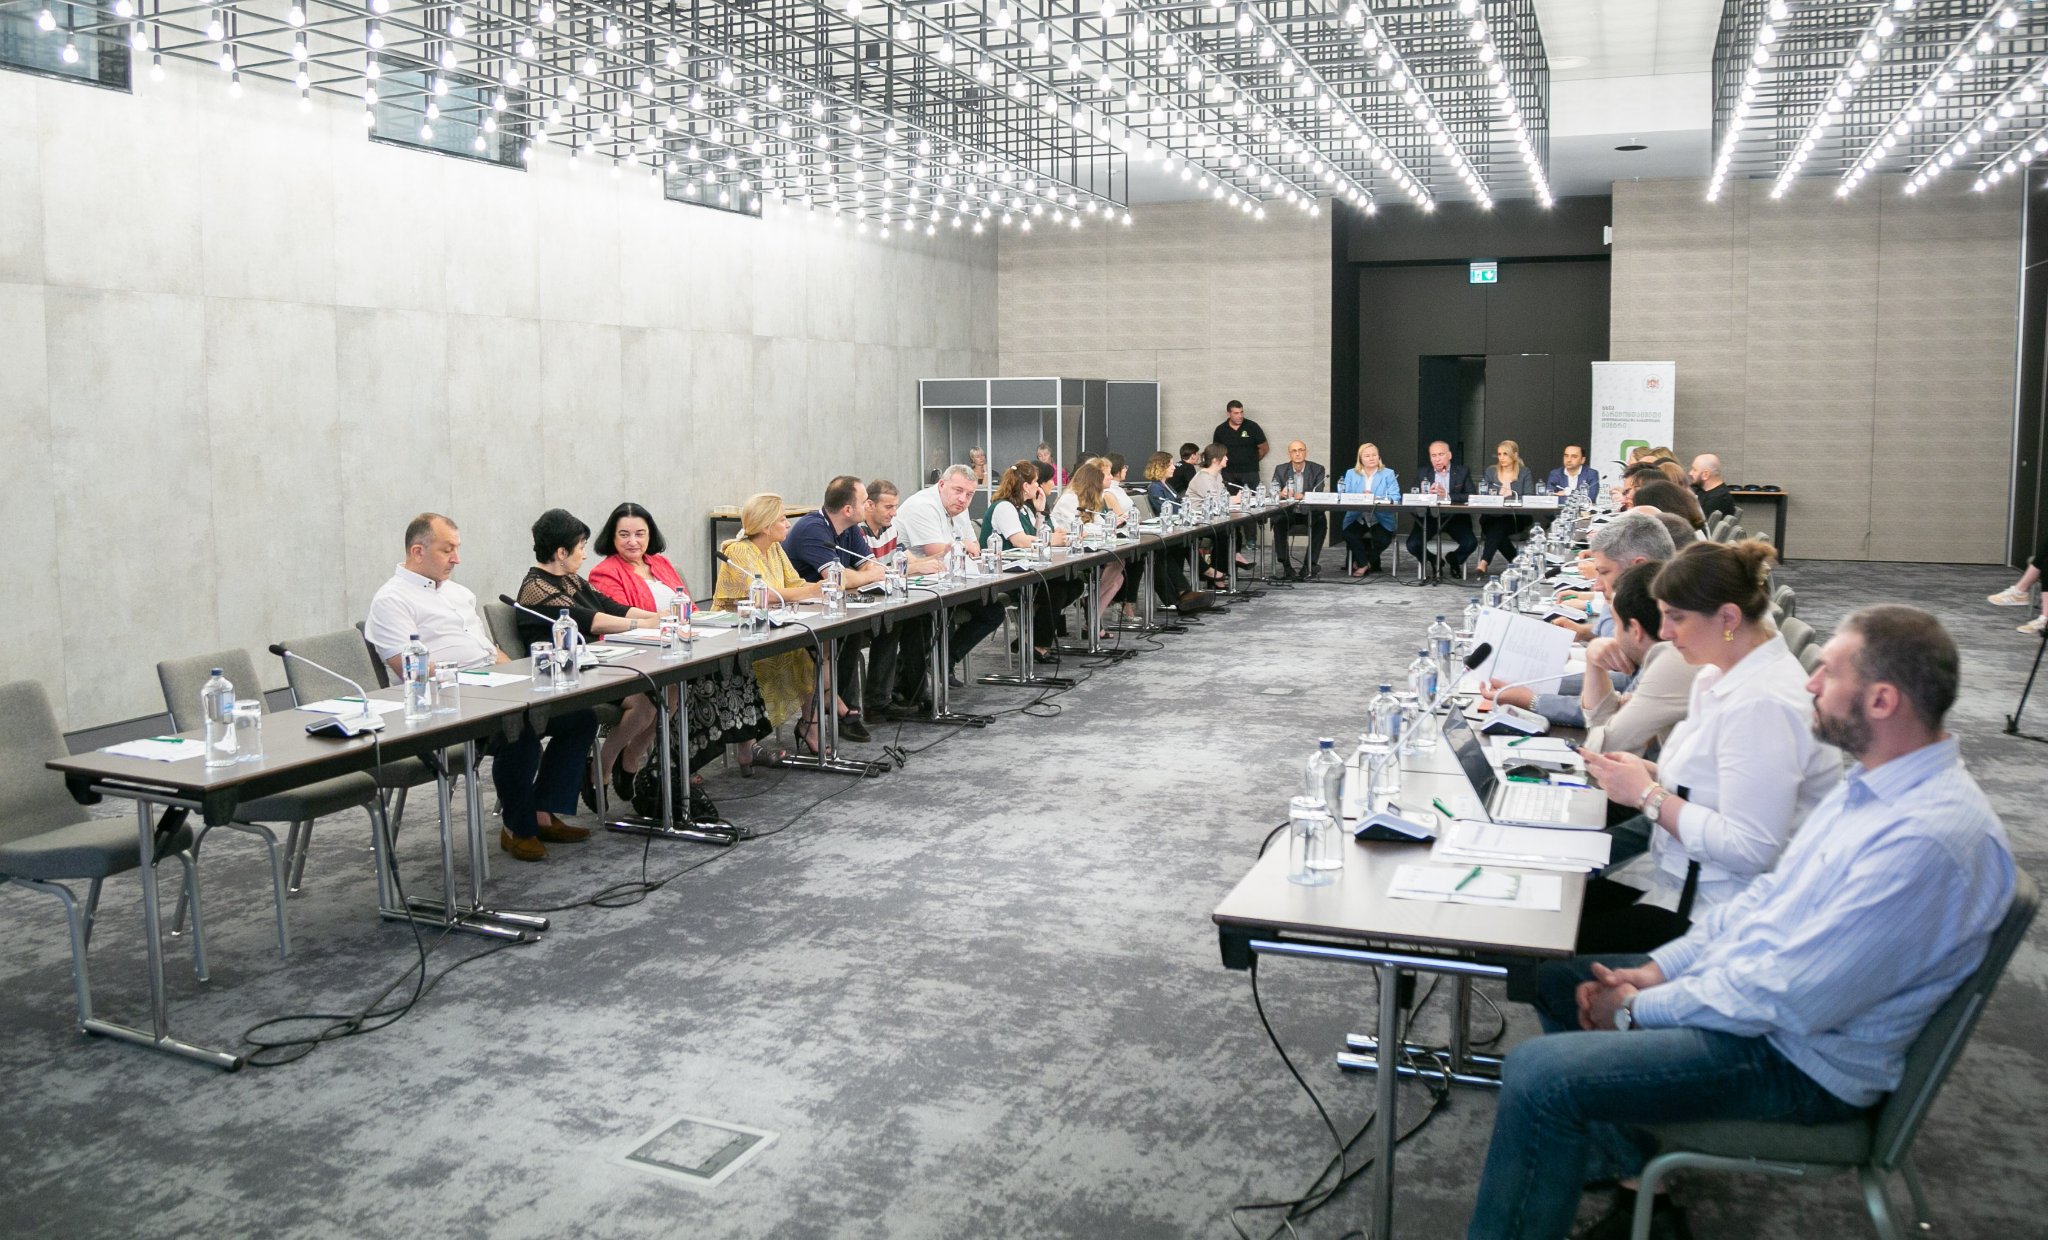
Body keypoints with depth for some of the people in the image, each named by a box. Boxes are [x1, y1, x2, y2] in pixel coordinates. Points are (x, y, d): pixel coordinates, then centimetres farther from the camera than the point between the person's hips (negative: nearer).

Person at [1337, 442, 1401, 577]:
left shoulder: (1388, 474, 7)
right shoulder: (1351, 474, 12)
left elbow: (1395, 498, -4)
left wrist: (1376, 499, -22)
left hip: (1380, 519, -1)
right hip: (1357, 518, 1)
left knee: (1383, 539, -28)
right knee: (1349, 535, -29)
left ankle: (1362, 563, 0)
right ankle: (1365, 563, -5)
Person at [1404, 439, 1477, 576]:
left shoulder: (1463, 472, 4)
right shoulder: (1422, 475, 8)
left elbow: (1471, 497, -7)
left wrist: (1447, 496, -20)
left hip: (1455, 518, -1)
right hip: (1428, 518, 1)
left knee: (1470, 543, -24)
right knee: (1413, 545, -22)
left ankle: (1452, 559, 13)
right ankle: (1435, 560, 13)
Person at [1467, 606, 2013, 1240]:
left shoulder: (1930, 841, -29)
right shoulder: (1874, 781, 2)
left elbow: (1790, 1000, -28)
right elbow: (1767, 896, 12)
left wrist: (1640, 1009, -15)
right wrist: (1658, 968, 2)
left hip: (1802, 1062, -10)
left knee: (1537, 1072, -20)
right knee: (1557, 978, 16)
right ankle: (1636, 1176, 19)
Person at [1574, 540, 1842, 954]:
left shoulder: (1764, 704, -24)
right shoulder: (1721, 675, 7)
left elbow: (1750, 850, -26)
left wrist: (1648, 795, -18)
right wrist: (1649, 773, 0)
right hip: (1678, 874, 9)